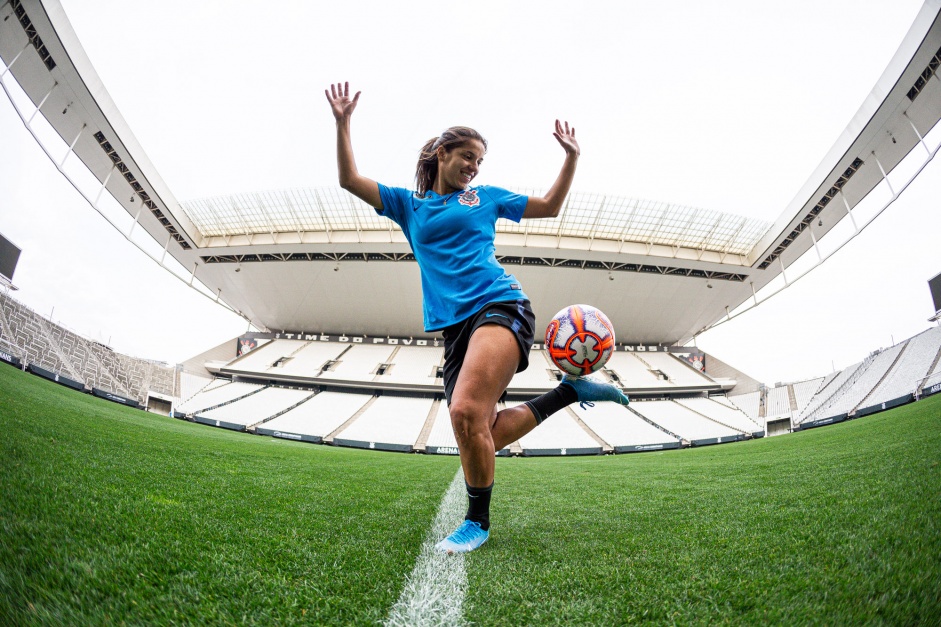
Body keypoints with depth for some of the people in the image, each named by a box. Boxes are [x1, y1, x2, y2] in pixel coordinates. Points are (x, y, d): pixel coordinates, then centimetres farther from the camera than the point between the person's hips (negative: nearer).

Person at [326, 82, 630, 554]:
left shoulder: (486, 197, 20)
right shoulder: (409, 205, 22)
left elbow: (549, 206, 28)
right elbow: (350, 180, 18)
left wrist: (571, 157, 21)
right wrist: (343, 123, 11)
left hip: (500, 305, -3)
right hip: (455, 326, 3)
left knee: (467, 412, -25)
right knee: (485, 436, -5)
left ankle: (478, 521, -3)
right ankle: (570, 391, 14)